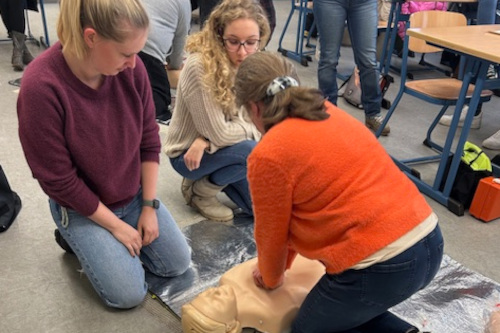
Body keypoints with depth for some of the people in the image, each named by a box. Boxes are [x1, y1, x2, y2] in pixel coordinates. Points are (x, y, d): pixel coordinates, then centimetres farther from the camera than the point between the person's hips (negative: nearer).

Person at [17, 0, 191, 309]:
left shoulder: (131, 67, -18)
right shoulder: (40, 88, -31)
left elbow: (149, 139, -6)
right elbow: (59, 180, -22)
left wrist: (149, 206, -6)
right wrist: (116, 225, -14)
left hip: (135, 195, 5)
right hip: (83, 207, -4)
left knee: (178, 263, 8)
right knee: (129, 294, -7)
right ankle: (80, 238, 17)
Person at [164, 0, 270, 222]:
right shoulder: (200, 67, -28)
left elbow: (248, 119, -12)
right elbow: (219, 134, -27)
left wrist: (205, 141, -26)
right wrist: (256, 126, -12)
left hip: (213, 148, 6)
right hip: (186, 153, -6)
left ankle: (210, 176, 20)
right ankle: (201, 189, -4)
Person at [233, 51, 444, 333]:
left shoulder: (268, 156, -12)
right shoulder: (328, 113, 12)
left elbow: (272, 232, 3)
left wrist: (271, 277, 24)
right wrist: (283, 265, 29)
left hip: (382, 266, -8)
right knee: (344, 307, 32)